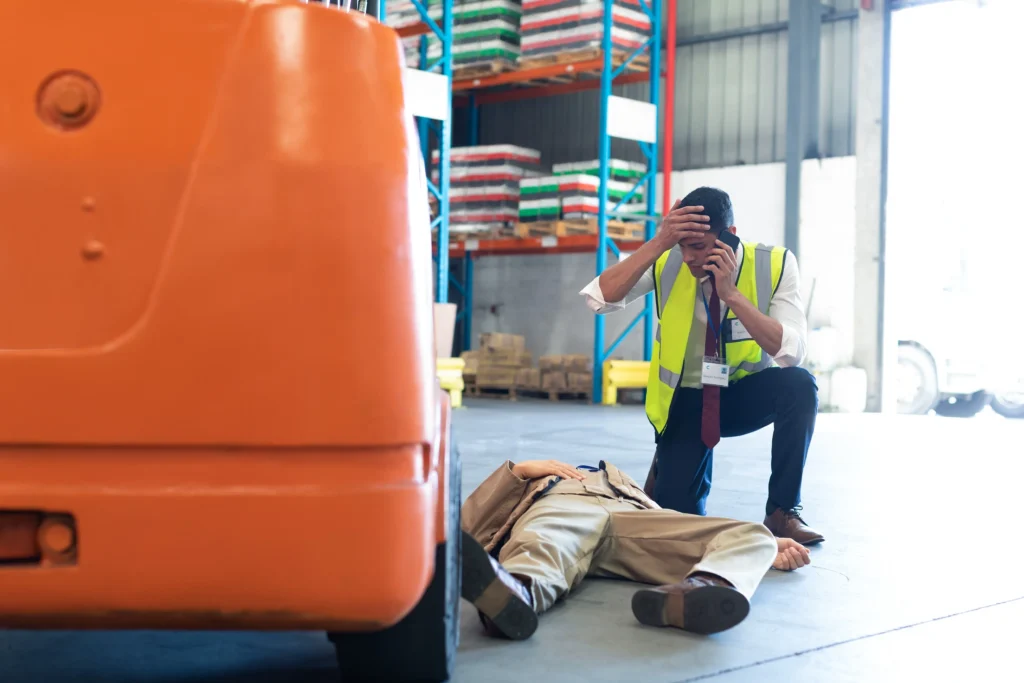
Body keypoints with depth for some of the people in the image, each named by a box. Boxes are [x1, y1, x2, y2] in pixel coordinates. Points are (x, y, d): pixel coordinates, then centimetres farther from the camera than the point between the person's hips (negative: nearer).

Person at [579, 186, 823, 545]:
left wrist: (731, 293, -34)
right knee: (677, 517, -14)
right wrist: (658, 244, -34)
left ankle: (783, 510, -16)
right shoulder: (668, 263, -15)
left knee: (799, 385, -33)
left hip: (745, 394, 0)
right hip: (686, 400, 0)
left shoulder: (775, 265, -17)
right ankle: (666, 466, 25)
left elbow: (791, 352, -26)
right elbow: (599, 298, -26)